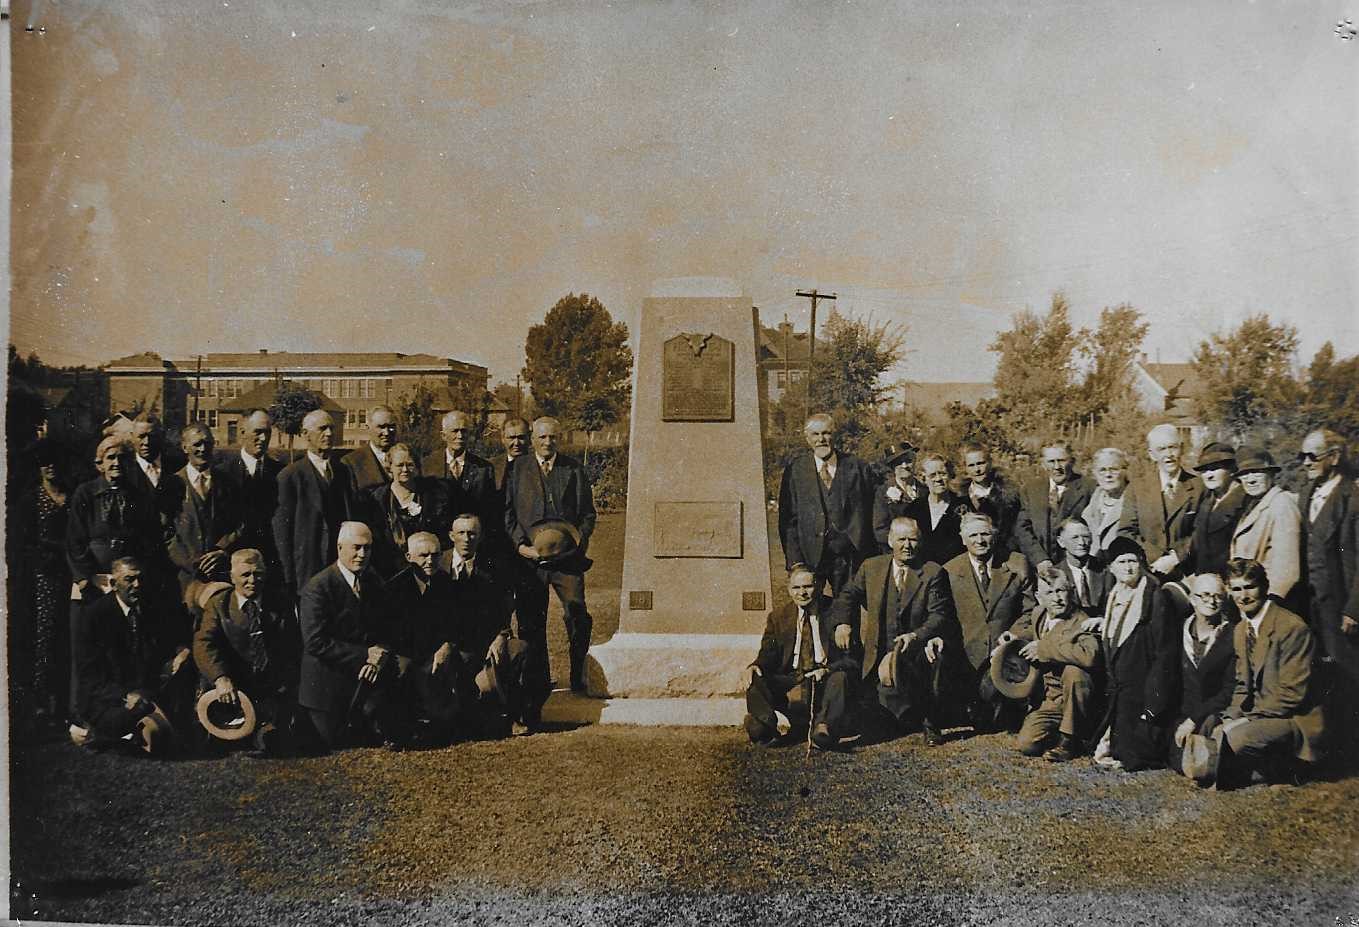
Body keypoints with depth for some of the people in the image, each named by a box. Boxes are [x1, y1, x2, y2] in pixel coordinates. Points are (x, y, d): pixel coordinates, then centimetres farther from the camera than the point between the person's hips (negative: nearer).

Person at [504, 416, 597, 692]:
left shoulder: (574, 469, 10)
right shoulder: (517, 469, 8)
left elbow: (588, 513, 11)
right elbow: (507, 512, 5)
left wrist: (580, 540, -5)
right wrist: (521, 545, -7)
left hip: (568, 556, 0)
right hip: (530, 557, 0)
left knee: (578, 617, -7)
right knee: (531, 622, 5)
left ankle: (579, 679, 8)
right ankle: (539, 681, 17)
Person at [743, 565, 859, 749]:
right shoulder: (778, 618, 15)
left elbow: (852, 658, -2)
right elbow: (768, 655, 9)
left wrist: (828, 670, -22)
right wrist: (755, 667, -16)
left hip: (824, 680, -2)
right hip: (789, 681, 3)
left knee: (841, 677, -34)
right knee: (754, 678, -22)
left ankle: (823, 728, -48)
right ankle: (773, 722, -43)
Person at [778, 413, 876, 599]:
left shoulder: (857, 468, 5)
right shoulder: (795, 471, 5)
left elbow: (867, 514, 5)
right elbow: (788, 519, 3)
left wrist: (868, 559, -1)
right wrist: (795, 560, -5)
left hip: (847, 554, 0)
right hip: (809, 554, 0)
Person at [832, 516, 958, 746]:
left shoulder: (933, 572, -1)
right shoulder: (871, 567, 9)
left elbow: (940, 615, -9)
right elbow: (848, 595, 14)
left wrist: (916, 636, -28)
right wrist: (843, 623, -7)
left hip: (917, 648, -3)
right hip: (879, 652, 3)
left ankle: (929, 722, -17)